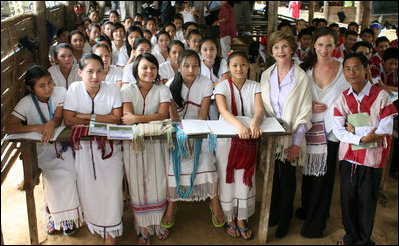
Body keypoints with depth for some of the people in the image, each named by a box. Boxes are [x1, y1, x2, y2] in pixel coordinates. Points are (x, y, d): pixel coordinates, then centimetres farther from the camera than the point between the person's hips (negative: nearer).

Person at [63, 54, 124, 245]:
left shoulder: (112, 89, -4)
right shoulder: (75, 89, -5)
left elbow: (117, 118, -10)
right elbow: (69, 120, -11)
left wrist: (89, 117, -16)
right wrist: (103, 119, -12)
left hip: (109, 144, 0)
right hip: (83, 144, 1)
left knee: (111, 186, -10)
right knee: (87, 185, -7)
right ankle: (94, 222, 22)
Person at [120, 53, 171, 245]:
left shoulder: (162, 90, 3)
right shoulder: (127, 90, 2)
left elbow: (163, 115, -13)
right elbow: (127, 117, -12)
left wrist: (137, 118, -24)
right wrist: (151, 119, -23)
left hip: (157, 141, 1)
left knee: (157, 182, -1)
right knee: (137, 183, -1)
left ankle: (159, 222, 15)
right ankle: (143, 226, 12)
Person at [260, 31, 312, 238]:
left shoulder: (302, 78, -9)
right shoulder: (266, 75, 4)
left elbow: (305, 114, -9)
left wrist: (296, 143, -13)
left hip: (290, 137, -3)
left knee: (287, 178, 8)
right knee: (271, 176, 14)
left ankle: (284, 219, 28)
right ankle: (273, 212, 35)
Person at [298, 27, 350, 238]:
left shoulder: (343, 70, -5)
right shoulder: (305, 69, 2)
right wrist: (308, 107, -8)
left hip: (331, 131, -2)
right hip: (309, 128, 2)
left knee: (324, 175, 4)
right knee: (309, 171, 14)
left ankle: (316, 222, 19)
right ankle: (307, 209, 37)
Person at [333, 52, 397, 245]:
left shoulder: (381, 96, -7)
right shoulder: (342, 98, 1)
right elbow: (337, 130, -7)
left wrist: (354, 129, -12)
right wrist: (362, 138, -21)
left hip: (372, 157, -3)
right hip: (348, 156, 3)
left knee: (367, 200, 8)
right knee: (348, 197, 11)